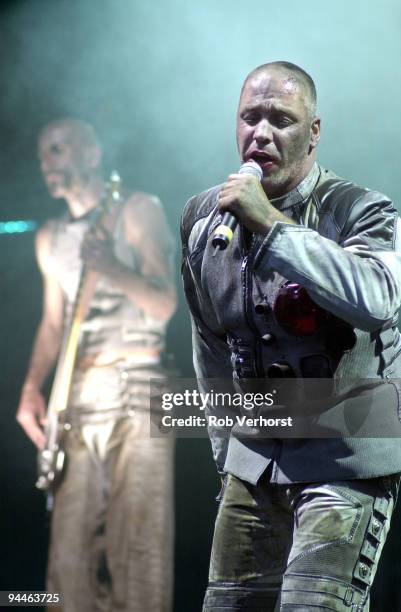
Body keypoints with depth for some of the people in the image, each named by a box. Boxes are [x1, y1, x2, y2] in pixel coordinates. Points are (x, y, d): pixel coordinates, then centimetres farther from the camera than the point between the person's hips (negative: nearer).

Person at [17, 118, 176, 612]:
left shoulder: (136, 211, 0)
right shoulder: (49, 238, 19)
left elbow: (164, 304, -8)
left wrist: (109, 267, -25)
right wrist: (31, 389, 5)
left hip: (135, 390, -6)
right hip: (76, 401, 6)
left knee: (136, 548, -12)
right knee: (70, 549, 1)